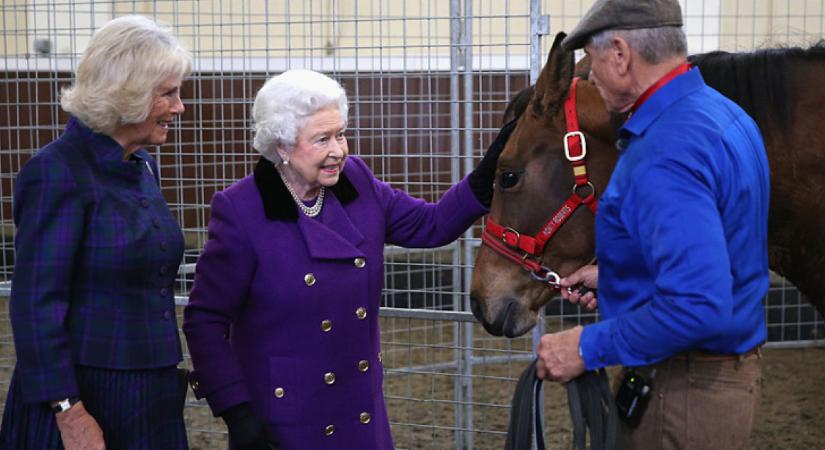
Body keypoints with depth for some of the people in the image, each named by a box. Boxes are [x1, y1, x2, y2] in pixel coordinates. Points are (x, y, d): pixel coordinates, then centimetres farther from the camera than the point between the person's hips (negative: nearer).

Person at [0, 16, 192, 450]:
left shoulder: (143, 167, 10)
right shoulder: (59, 171, -15)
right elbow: (35, 306, -18)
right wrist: (68, 411, -20)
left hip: (151, 395, 8)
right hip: (85, 396, -8)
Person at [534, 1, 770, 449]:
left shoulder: (664, 155, -27)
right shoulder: (722, 114, 6)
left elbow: (698, 306, -34)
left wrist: (587, 346, -24)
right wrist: (612, 276, 18)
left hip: (683, 395, -10)